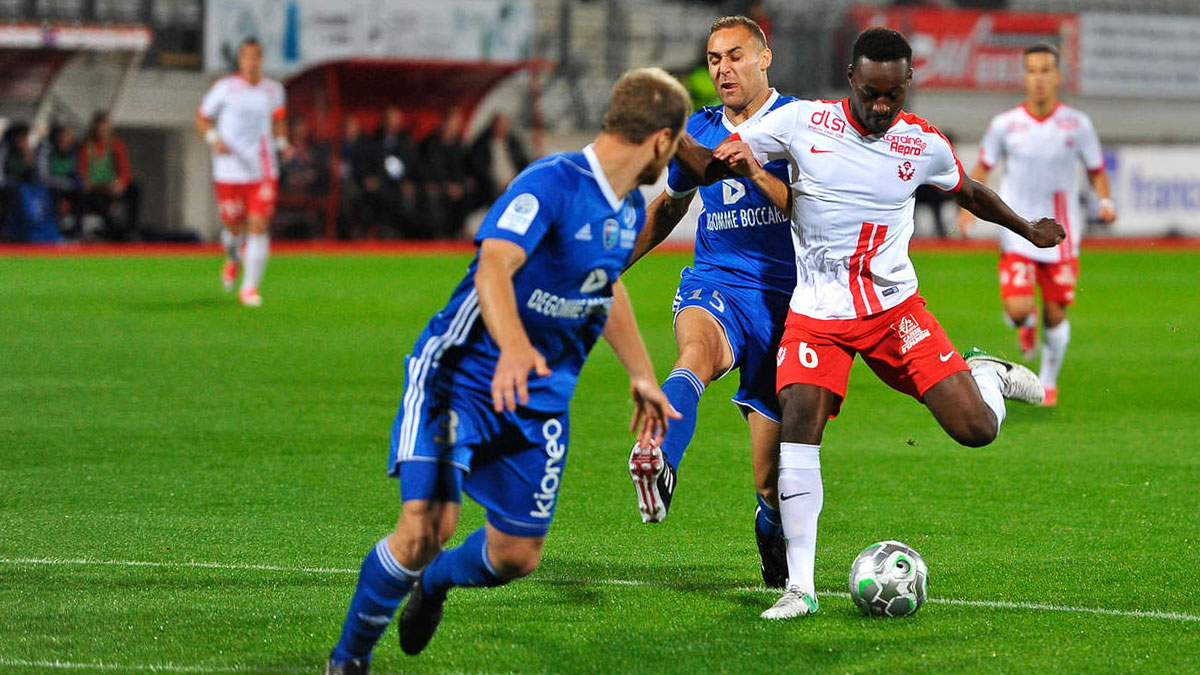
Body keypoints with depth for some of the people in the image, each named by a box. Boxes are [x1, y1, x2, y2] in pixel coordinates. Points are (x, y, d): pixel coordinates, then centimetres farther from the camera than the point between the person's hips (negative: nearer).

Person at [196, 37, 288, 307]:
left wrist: (282, 142, 7)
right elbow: (202, 118, 5)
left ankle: (250, 287, -3)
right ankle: (233, 259, 43)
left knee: (259, 227, -10)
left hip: (264, 171, 1)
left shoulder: (273, 90, 7)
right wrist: (214, 140, -13)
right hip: (230, 171, -1)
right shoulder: (225, 88, -2)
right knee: (234, 227, 6)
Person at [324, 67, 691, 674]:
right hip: (461, 373, -7)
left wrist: (642, 375, 31)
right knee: (426, 526, -21)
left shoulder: (632, 209, 7)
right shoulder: (551, 183, -21)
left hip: (540, 395, 7)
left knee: (517, 556, 3)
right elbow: (494, 266, -35)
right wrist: (514, 346, -53)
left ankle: (435, 582, 39)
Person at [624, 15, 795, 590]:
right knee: (698, 346, -39)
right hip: (713, 284, 2)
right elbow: (668, 205, 31)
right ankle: (659, 467, -65)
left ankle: (771, 533, 35)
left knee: (770, 480, -1)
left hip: (782, 299, -2)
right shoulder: (698, 129, 13)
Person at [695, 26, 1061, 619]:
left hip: (894, 307, 1)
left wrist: (1029, 230, 33)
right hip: (817, 314, -1)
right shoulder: (803, 121, -7)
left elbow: (969, 193, 20)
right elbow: (706, 167, -2)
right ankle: (799, 586, -14)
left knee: (976, 430, -10)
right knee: (798, 422, -22)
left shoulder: (924, 145, -2)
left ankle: (985, 373, 30)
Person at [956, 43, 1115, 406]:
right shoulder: (1005, 124, -5)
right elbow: (982, 168, 10)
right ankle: (1025, 326, 25)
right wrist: (970, 205, -5)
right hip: (1017, 235, -1)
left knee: (1055, 314, 4)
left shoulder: (1077, 124, -3)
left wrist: (1105, 202, -11)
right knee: (1018, 308, -15)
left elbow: (1096, 171, 8)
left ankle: (1048, 381, 29)